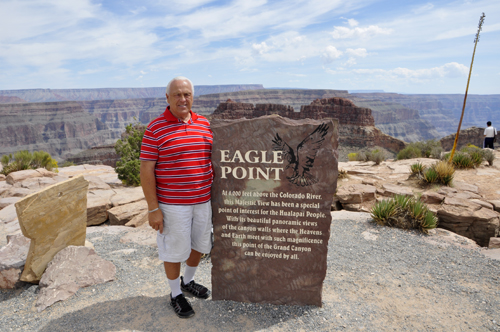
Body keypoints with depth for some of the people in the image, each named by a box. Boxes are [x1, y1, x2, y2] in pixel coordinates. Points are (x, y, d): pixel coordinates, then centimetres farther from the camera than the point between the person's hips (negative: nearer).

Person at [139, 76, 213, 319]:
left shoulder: (204, 124, 4)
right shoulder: (156, 128, -11)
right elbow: (146, 170, -12)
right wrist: (153, 208, -14)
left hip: (203, 200, 6)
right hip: (173, 204, -5)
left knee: (200, 244, 20)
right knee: (175, 250, 11)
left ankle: (188, 281, 47)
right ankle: (176, 294, 35)